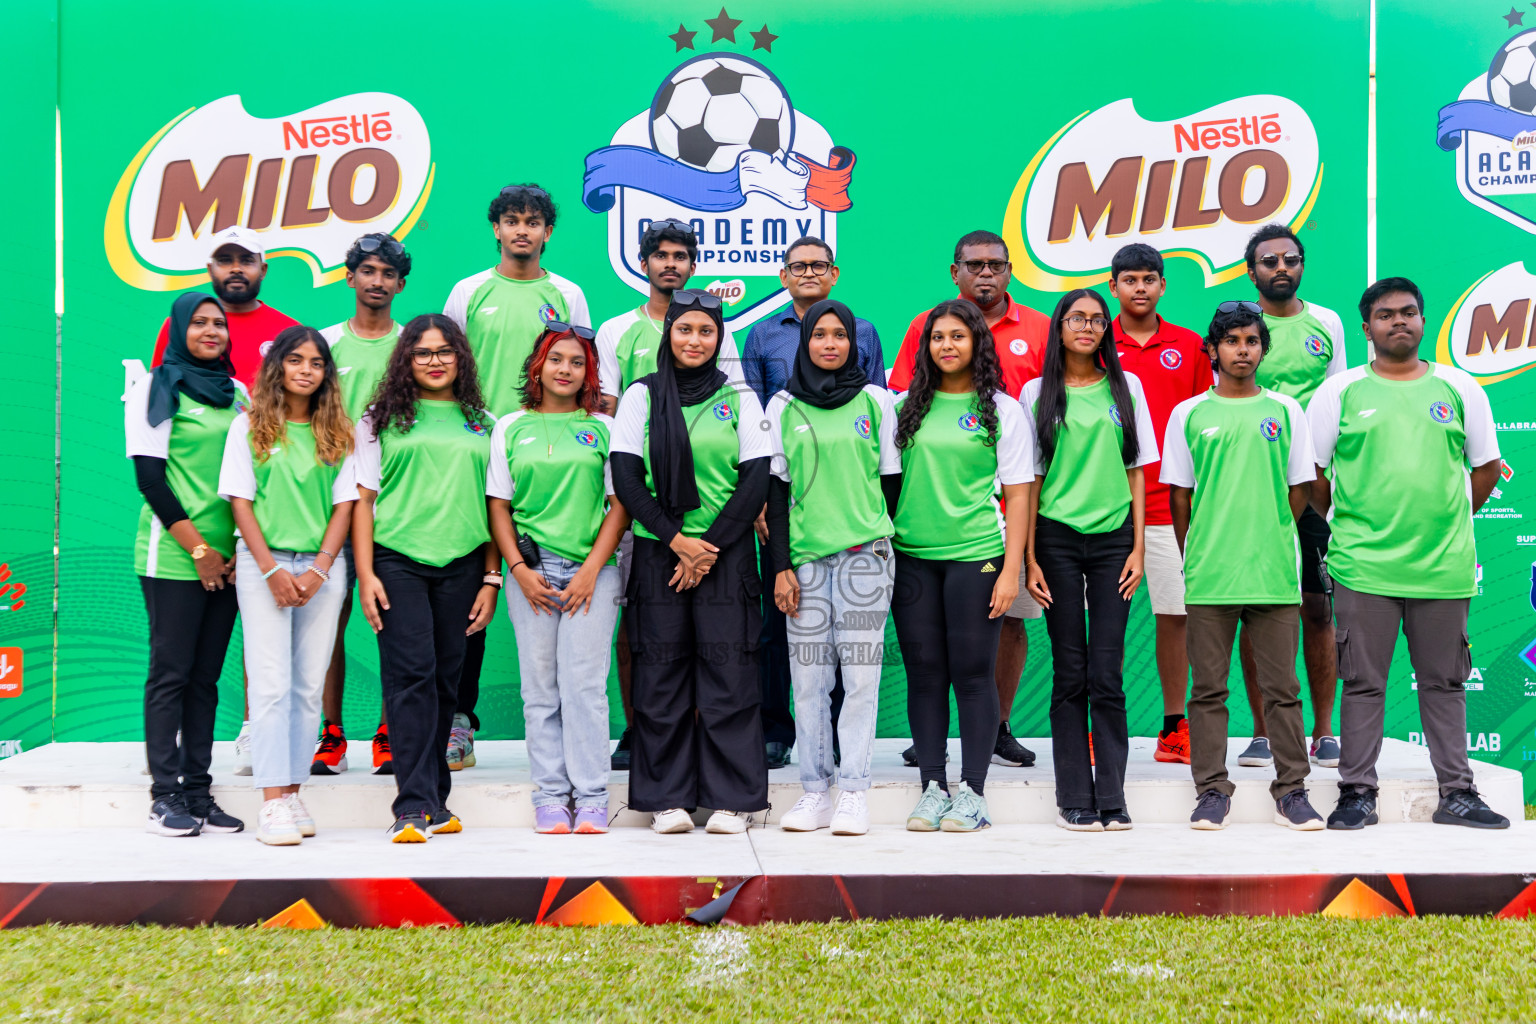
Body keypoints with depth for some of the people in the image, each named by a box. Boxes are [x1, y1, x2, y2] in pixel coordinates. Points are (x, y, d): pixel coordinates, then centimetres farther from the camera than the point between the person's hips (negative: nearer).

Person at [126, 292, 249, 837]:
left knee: (206, 675, 7)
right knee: (171, 673, -4)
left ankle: (198, 792, 11)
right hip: (173, 556, -5)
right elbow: (149, 477, -7)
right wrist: (197, 548, -11)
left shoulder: (237, 394, 15)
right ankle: (166, 795, 1)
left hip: (228, 557, 5)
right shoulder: (157, 388, 0)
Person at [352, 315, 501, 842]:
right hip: (397, 561, -2)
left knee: (446, 679, 6)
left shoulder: (481, 423, 14)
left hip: (462, 563, 3)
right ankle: (415, 804, -9)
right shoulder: (382, 420, 9)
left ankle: (434, 798, 15)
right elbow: (363, 498, 5)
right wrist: (365, 573, -4)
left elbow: (494, 506, 14)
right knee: (411, 675, -10)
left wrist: (492, 579, 8)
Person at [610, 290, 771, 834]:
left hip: (726, 553, 0)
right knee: (662, 673, 1)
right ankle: (667, 797, 9)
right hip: (657, 551, 0)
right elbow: (625, 478, 0)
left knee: (728, 672, -3)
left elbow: (756, 483, 1)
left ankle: (731, 798, 5)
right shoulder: (641, 396, 8)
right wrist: (676, 540, -9)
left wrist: (709, 548, -8)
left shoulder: (740, 399, 8)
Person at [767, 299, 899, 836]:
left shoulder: (876, 400, 7)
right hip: (805, 556, 1)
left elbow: (892, 479, 11)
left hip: (865, 553, -1)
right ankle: (815, 791, 10)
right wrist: (781, 566, 2)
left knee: (860, 676, -3)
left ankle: (854, 791, 4)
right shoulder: (783, 407, 10)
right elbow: (776, 489, 9)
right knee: (808, 678, 1)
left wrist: (883, 542, 7)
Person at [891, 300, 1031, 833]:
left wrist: (1011, 568, -6)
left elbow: (1018, 496, 1)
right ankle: (932, 786, 12)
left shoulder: (1003, 410, 4)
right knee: (924, 672, 4)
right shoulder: (908, 408, 11)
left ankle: (972, 791, 6)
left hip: (975, 554, -3)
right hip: (911, 554, 3)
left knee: (972, 672, -1)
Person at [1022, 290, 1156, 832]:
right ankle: (1075, 799, 8)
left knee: (1106, 674, -2)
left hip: (1112, 538, 0)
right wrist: (1030, 557, -1)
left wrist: (1138, 547, 2)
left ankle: (1111, 798, 5)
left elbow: (1136, 472, 9)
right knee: (1069, 673, 2)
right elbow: (1031, 479, 5)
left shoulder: (1126, 387, 9)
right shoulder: (1038, 393, 6)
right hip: (1057, 538, 0)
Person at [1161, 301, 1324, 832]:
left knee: (1282, 687, 5)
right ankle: (1212, 790, 12)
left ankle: (1291, 791, 14)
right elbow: (1178, 496, 8)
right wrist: (1196, 556, 7)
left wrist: (1270, 541, 8)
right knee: (1209, 688, 4)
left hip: (1274, 573, 0)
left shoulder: (1285, 410, 8)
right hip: (1207, 575, 0)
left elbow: (1299, 489, 11)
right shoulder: (1188, 415, 6)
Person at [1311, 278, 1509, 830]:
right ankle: (1357, 793, 11)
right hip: (1362, 564, -2)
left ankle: (1457, 793, 18)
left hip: (1443, 566, 2)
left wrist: (1448, 520, 13)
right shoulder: (1340, 392, 3)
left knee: (1445, 682, 9)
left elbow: (1486, 467, 15)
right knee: (1362, 683, 3)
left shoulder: (1460, 389, 8)